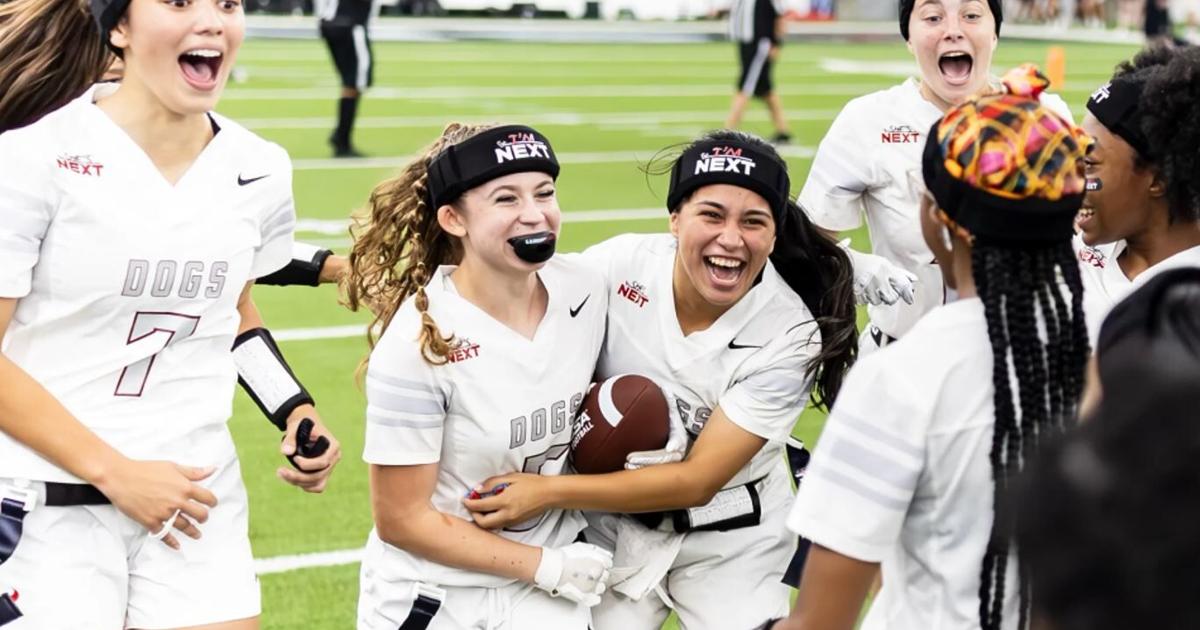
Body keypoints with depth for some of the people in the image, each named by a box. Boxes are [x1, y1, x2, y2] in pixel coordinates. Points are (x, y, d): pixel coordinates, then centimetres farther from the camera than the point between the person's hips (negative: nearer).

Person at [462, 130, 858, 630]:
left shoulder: (789, 336, -21)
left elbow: (697, 481, -22)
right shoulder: (618, 265, -18)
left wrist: (549, 493, -27)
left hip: (731, 538, -1)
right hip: (615, 520, 1)